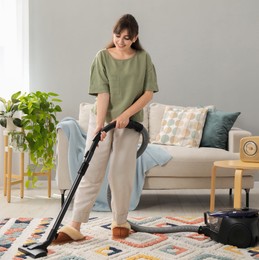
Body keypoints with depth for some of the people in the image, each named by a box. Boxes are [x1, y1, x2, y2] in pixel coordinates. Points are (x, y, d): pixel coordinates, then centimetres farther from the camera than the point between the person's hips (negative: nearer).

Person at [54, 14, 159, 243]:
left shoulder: (143, 58, 0)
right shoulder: (103, 57, -3)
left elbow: (149, 92, -3)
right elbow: (102, 93, -11)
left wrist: (126, 114, -15)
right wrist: (99, 124, -21)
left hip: (129, 123, 0)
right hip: (102, 120, 0)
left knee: (121, 175, 3)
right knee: (91, 173, -2)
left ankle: (120, 222, 21)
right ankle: (75, 226, -1)